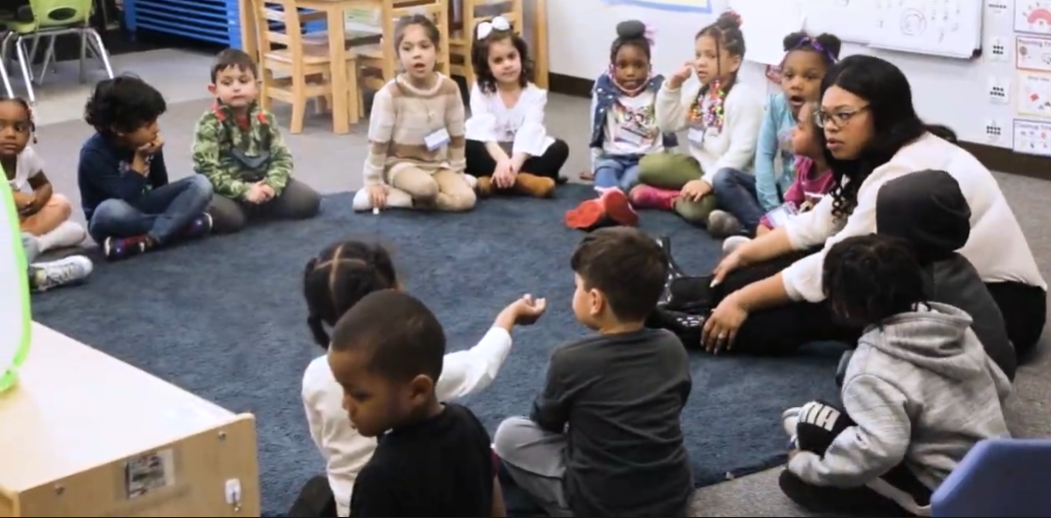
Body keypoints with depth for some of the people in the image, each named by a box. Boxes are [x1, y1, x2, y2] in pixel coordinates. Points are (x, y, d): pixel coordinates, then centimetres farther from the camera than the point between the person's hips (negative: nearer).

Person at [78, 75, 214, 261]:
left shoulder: (147, 141, -7)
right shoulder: (94, 154, -23)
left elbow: (160, 186, 5)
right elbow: (126, 198, -28)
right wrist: (140, 159, -27)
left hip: (143, 205, 5)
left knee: (201, 184, -16)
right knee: (110, 210, -42)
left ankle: (147, 240, -30)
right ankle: (182, 224, -26)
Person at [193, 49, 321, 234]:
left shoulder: (265, 119, 2)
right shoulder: (210, 124, -10)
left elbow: (282, 157, 2)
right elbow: (206, 169, -15)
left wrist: (272, 184, -18)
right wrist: (244, 190, -23)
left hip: (262, 184, 5)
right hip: (228, 190, -5)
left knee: (308, 201, -7)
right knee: (226, 217, -35)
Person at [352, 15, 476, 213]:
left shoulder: (449, 88, -7)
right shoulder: (390, 94, -18)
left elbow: (457, 135, 6)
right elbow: (377, 142, -10)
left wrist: (457, 172, 8)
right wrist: (373, 183, -7)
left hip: (438, 164, 5)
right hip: (401, 163, -5)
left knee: (465, 199, -21)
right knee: (425, 187, -37)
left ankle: (395, 198, -13)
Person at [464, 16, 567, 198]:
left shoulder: (534, 94, -3)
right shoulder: (481, 92, -4)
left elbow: (529, 133, -18)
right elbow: (484, 131, -20)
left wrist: (514, 164, -37)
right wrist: (502, 160, -38)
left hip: (522, 155, 1)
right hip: (492, 154, -1)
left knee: (559, 148, -23)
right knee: (466, 148, -30)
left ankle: (493, 180, -33)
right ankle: (522, 180, -33)